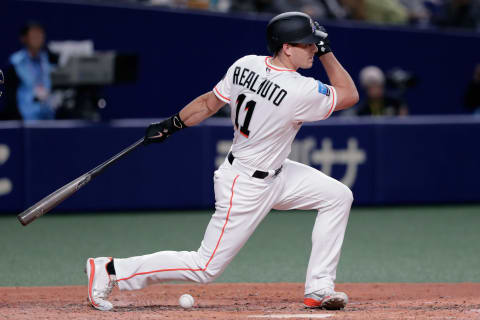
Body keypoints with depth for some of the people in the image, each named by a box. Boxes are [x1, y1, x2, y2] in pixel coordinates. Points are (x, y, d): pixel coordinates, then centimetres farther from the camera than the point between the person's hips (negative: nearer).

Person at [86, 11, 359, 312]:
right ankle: (111, 270, 7)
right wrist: (327, 52, -10)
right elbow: (350, 96, -13)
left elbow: (209, 103, 3)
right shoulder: (300, 91, -28)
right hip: (246, 188, -9)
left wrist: (172, 124, 15)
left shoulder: (245, 65, -7)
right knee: (206, 267, 0)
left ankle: (319, 288, 10)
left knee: (338, 196, 6)